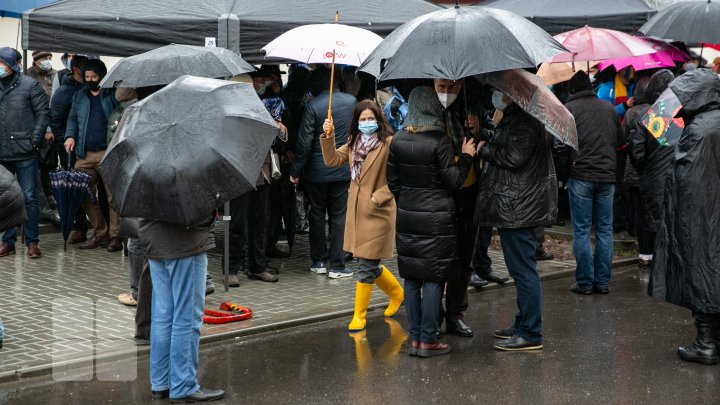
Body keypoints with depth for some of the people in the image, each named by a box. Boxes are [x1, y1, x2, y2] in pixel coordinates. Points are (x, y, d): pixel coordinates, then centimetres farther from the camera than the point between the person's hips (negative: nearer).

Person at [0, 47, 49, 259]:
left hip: (24, 154, -4)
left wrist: (34, 140, -9)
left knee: (29, 198, 1)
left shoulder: (30, 85, -2)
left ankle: (32, 242, 10)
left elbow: (43, 113, -2)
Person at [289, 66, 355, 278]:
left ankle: (319, 261, 19)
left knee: (317, 215, 12)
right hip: (343, 170, 2)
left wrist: (295, 170, -4)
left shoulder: (312, 106, -13)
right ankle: (336, 265, 5)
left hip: (317, 171, -2)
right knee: (338, 216, 6)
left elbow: (304, 142, -13)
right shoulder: (351, 101, -2)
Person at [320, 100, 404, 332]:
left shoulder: (389, 143, -11)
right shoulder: (353, 143, 12)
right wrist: (328, 136, -8)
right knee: (369, 264, 15)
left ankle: (359, 316, 10)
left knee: (367, 266, -2)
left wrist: (379, 196, -18)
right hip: (356, 212, 7)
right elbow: (332, 160, 3)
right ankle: (396, 293, 39)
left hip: (377, 213, -7)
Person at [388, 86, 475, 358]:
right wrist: (466, 157, 2)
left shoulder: (397, 141, 2)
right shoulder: (440, 142, -14)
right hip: (436, 220, -5)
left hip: (407, 218, 5)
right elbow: (453, 181, -10)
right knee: (433, 279, 1)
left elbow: (393, 182, 7)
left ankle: (415, 338, 15)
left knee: (411, 279, 10)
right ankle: (427, 340, 3)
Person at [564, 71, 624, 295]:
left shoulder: (569, 108, -4)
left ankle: (585, 282, 2)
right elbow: (621, 140, 18)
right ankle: (603, 282, 11)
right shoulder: (609, 109, 10)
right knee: (604, 230, 9)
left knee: (581, 231, 1)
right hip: (607, 176, 4)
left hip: (580, 176, -4)